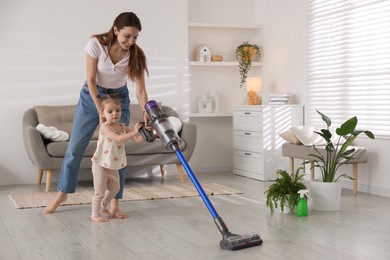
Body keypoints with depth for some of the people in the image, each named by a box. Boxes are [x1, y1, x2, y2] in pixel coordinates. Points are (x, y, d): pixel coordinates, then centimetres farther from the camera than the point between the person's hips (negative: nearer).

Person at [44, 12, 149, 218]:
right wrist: (101, 111, -22)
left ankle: (114, 203, 3)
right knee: (75, 147, 4)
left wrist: (146, 114, -37)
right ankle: (63, 193, 23)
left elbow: (140, 90, -21)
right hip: (91, 96, 0)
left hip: (119, 98, 1)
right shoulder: (96, 44, -25)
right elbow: (91, 80, -19)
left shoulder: (136, 55, -20)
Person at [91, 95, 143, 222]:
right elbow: (118, 138, -35)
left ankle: (103, 207, 42)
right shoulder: (104, 127, -19)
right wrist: (134, 132, -42)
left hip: (113, 166, 7)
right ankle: (95, 214, 16)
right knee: (100, 191, 0)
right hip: (101, 165, -7)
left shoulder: (123, 128, 1)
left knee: (114, 189, 21)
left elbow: (138, 139, -5)